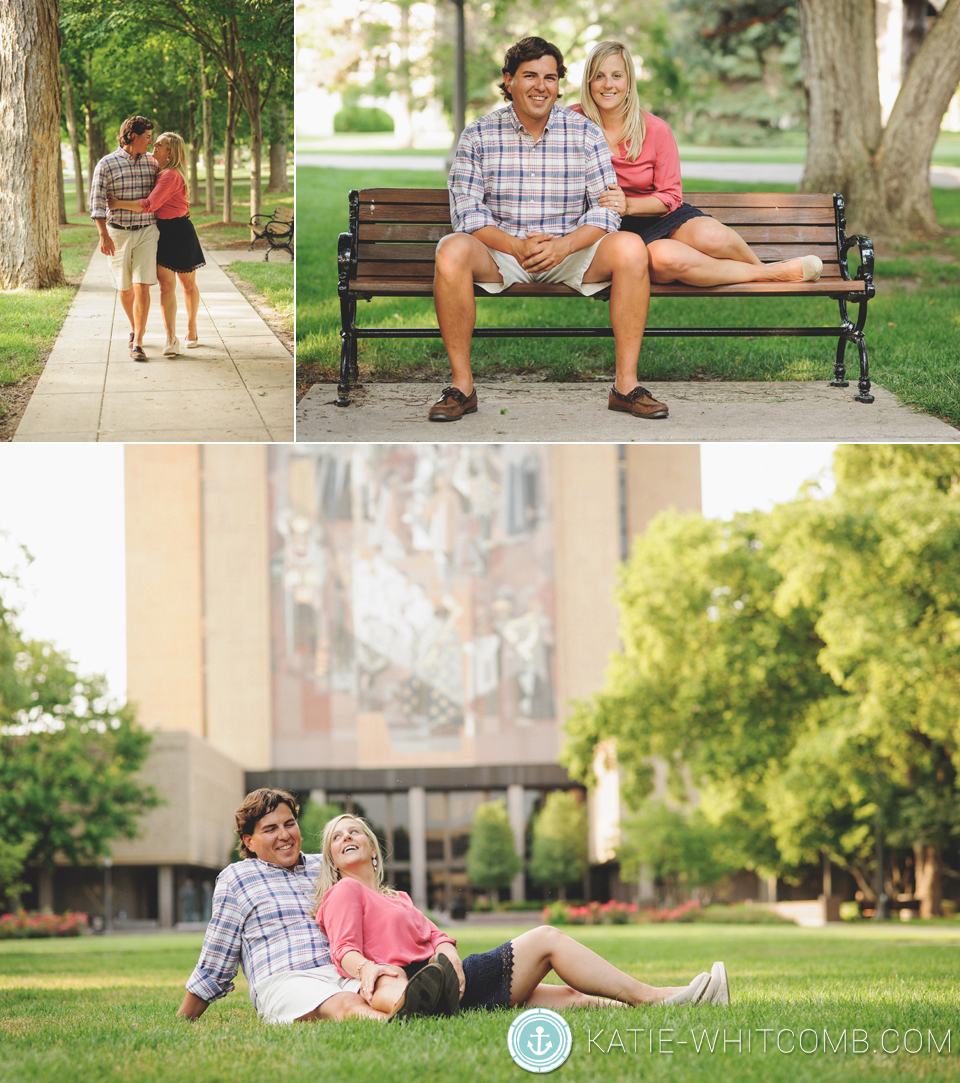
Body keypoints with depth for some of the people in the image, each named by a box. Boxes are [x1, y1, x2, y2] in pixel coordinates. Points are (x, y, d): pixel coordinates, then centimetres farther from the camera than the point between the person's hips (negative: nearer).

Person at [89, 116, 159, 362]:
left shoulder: (151, 162, 5)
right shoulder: (106, 165, -6)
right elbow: (97, 203, -10)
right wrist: (103, 235, -18)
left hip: (146, 232, 1)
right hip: (118, 234, -1)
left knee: (142, 286, -12)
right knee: (125, 288, 11)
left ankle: (137, 343, -12)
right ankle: (135, 329, 36)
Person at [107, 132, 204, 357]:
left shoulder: (171, 175, -19)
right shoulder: (160, 172, 11)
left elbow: (150, 204, -27)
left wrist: (119, 204, -23)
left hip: (180, 233, -7)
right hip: (162, 232, 7)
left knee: (188, 284, 11)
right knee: (166, 285, -5)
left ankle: (191, 330, 29)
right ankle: (171, 339, -11)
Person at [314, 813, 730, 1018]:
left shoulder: (396, 898, 33)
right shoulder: (345, 893, 7)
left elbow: (435, 936, 16)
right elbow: (346, 952, -9)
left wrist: (448, 953, -8)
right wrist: (367, 969, -32)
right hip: (417, 979, -9)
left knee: (571, 997, 3)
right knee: (546, 939, -6)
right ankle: (651, 996, -6)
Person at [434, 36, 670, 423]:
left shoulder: (585, 134, 3)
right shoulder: (478, 136, 1)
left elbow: (607, 208, -3)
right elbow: (467, 211, -7)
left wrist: (564, 245, -22)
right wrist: (518, 246, -24)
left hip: (570, 251, 1)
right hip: (500, 252, -1)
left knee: (630, 247, -27)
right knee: (452, 251, -33)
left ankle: (626, 384, -22)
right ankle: (461, 385, -23)